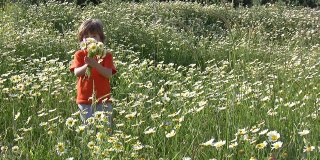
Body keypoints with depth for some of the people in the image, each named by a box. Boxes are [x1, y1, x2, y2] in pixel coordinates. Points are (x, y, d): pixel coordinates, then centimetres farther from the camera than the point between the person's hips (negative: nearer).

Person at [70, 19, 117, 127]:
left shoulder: (106, 55, 2)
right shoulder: (79, 54, 4)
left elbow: (109, 74, -11)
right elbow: (77, 73, -10)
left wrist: (95, 64, -27)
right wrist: (87, 65, -29)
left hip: (103, 99, 0)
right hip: (85, 99, 0)